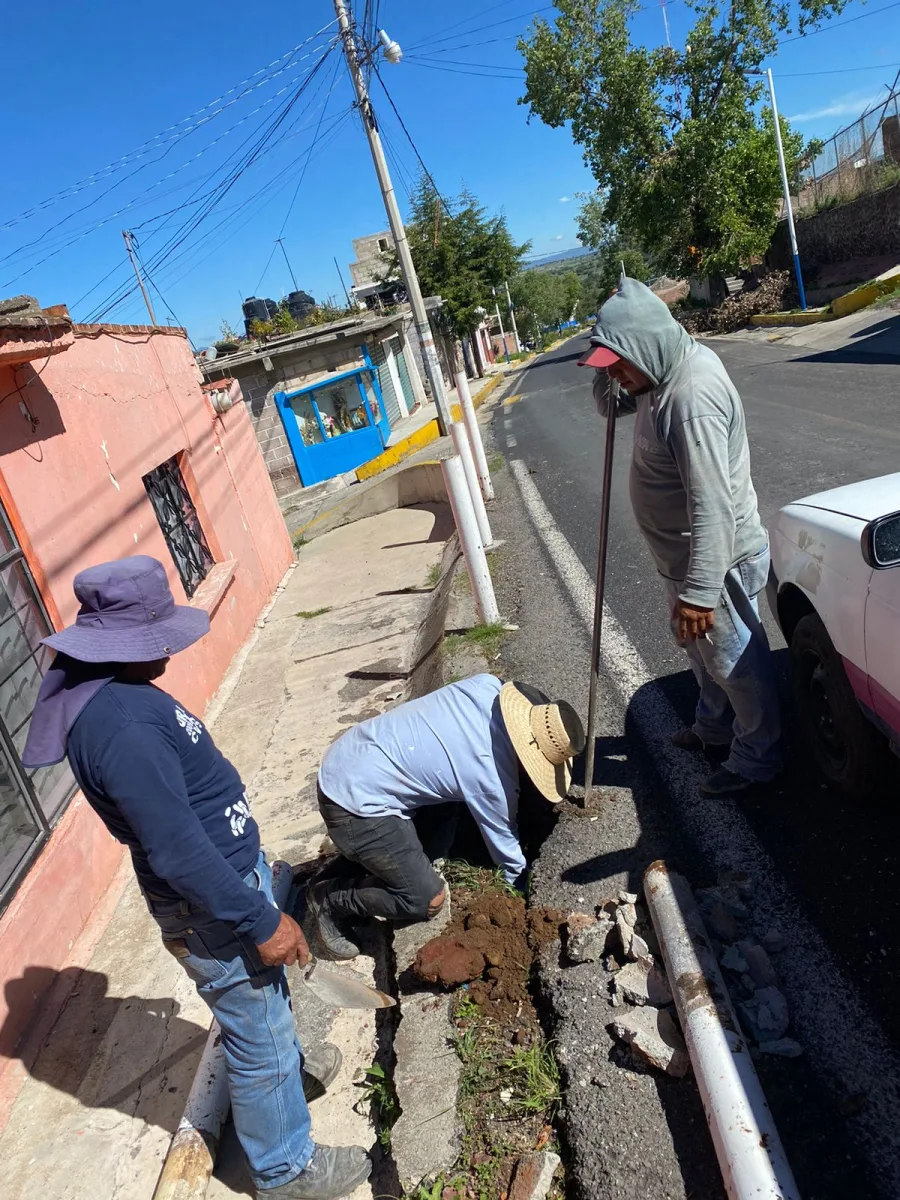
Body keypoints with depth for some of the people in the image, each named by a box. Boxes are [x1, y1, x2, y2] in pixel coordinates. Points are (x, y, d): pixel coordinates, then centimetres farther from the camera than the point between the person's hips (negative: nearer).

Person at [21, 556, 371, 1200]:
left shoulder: (109, 689, -2)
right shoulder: (122, 725, -35)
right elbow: (178, 853, -32)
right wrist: (261, 921, -22)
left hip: (234, 868, 9)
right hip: (212, 909, -9)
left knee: (271, 997, 32)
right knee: (259, 1042, 13)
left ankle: (290, 1067, 59)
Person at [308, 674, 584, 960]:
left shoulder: (488, 686, -6)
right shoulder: (492, 781, -19)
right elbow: (503, 840, -2)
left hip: (348, 753, 8)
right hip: (354, 800, -8)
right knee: (428, 900, -3)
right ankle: (331, 899, 13)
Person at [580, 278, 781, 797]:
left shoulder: (692, 396, -30)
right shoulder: (667, 370, 1)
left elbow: (712, 505, -32)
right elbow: (612, 404, 17)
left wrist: (699, 591, -31)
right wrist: (609, 383, -6)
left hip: (718, 560, -10)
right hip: (687, 555, 10)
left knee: (736, 661, 9)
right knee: (700, 648, 27)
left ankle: (758, 758, 29)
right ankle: (714, 724, 49)